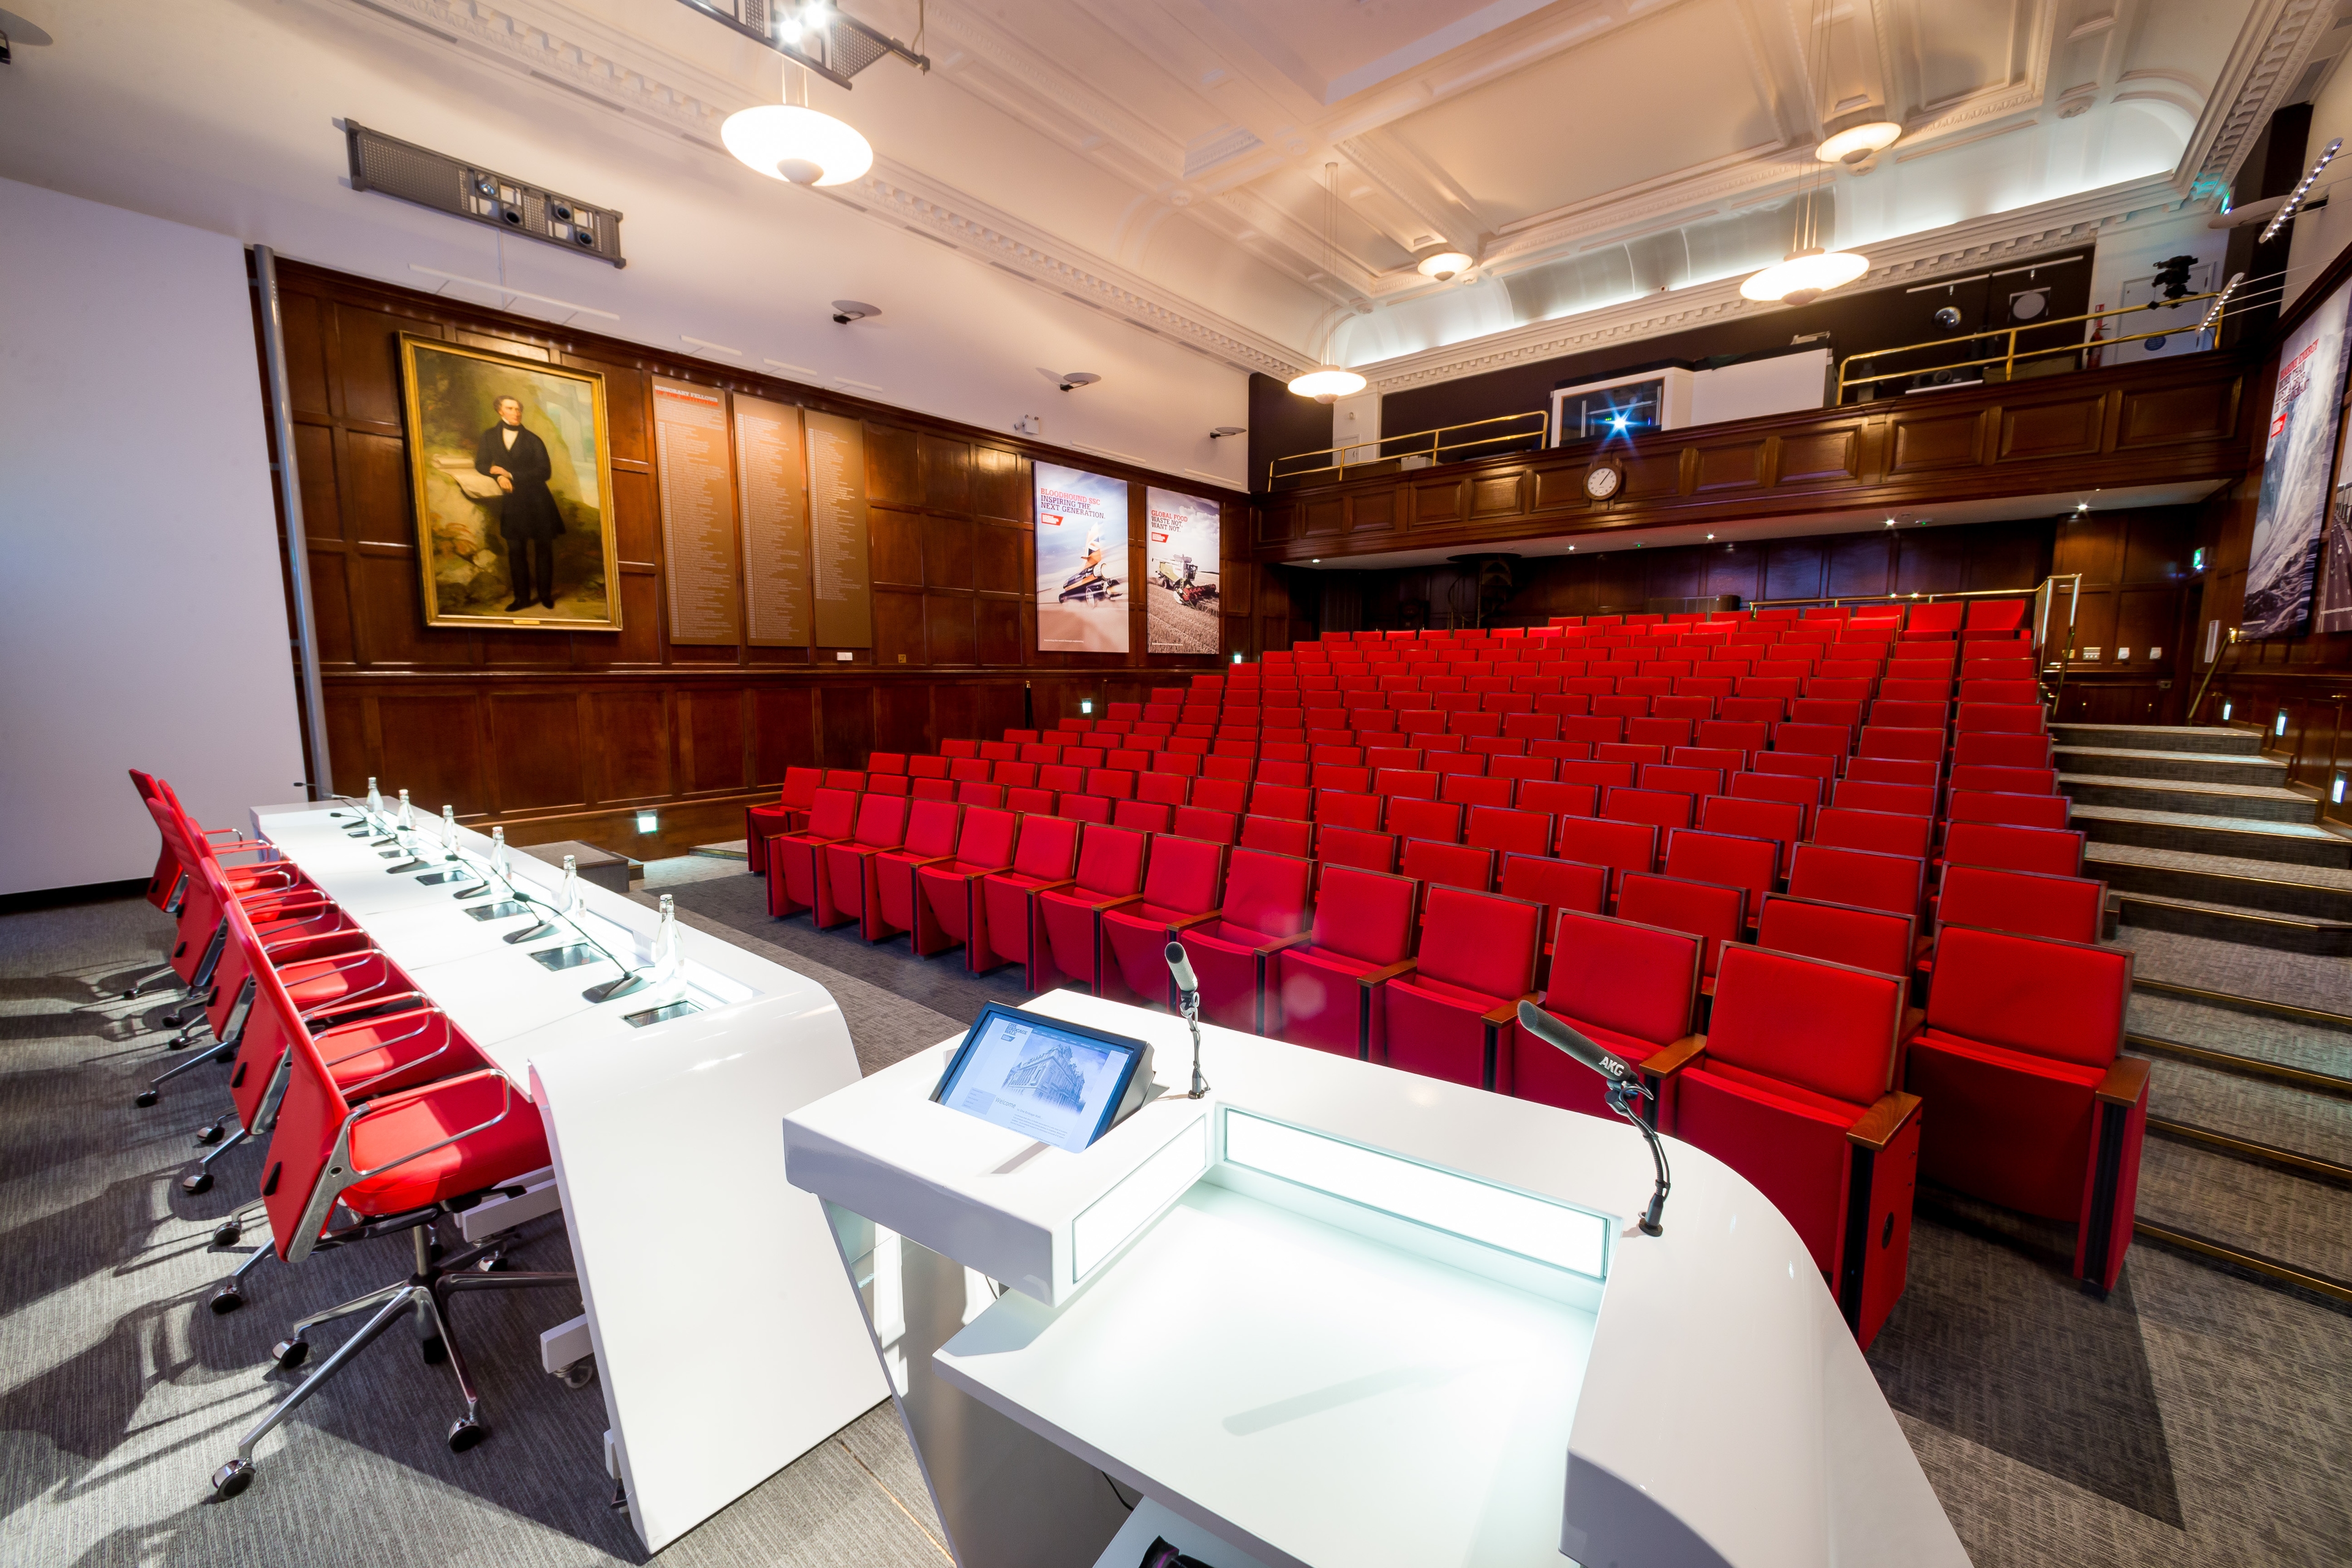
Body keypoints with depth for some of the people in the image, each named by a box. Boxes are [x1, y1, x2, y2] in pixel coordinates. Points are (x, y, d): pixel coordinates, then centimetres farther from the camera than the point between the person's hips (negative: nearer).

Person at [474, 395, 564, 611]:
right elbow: (480, 464, 10)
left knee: (543, 548, 2)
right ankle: (522, 597, 8)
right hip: (511, 502, 2)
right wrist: (498, 476, -10)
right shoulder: (489, 436, 9)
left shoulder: (533, 440, 2)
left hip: (537, 501, -2)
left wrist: (511, 475, -11)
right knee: (516, 551, 3)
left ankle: (545, 594, 12)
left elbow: (545, 471, -5)